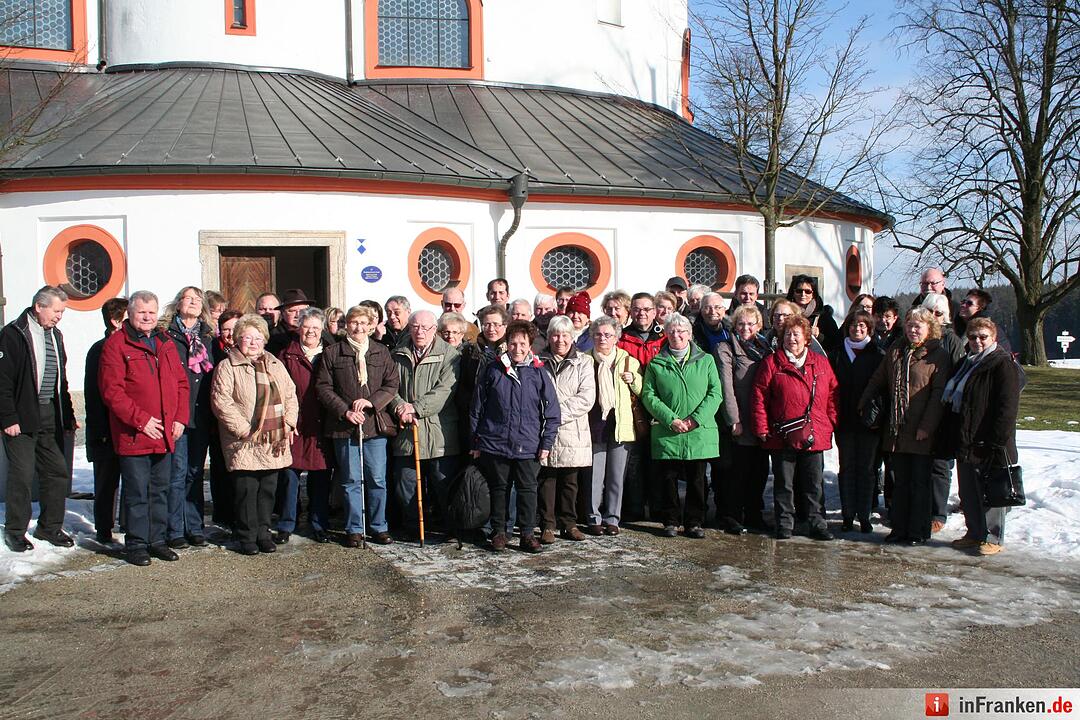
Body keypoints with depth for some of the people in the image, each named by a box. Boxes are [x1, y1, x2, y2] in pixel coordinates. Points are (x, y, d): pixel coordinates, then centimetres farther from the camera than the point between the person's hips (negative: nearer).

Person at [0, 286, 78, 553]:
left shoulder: (55, 335, 14)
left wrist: (68, 415, 16)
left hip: (50, 417, 7)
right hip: (22, 418, -7)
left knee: (58, 471, 8)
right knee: (22, 475, -2)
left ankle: (50, 527, 20)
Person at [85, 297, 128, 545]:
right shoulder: (100, 350, -6)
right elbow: (93, 394, -8)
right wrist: (99, 430, -12)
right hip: (108, 431, -4)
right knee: (107, 481, 4)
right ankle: (103, 530, 14)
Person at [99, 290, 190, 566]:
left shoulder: (166, 344, 13)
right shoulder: (116, 344, -6)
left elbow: (181, 383, 14)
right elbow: (111, 391, -12)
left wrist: (180, 418, 2)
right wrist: (141, 420, -16)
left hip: (165, 434, 6)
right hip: (133, 434, -6)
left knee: (160, 490, 13)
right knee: (136, 492, 1)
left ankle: (157, 540, 24)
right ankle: (136, 544, 12)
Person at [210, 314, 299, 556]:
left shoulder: (275, 365, 16)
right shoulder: (227, 367, -2)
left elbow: (291, 395, 17)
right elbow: (221, 402, -11)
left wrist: (289, 422, 3)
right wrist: (244, 429, -15)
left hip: (274, 441, 5)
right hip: (245, 443, -5)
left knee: (268, 489, 10)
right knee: (247, 490, -2)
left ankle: (263, 533, 22)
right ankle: (247, 537, 11)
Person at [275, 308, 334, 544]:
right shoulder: (287, 356, 7)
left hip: (321, 427, 1)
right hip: (294, 426, -1)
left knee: (321, 478, 5)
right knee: (289, 475, 1)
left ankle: (319, 526, 17)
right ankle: (285, 526, 13)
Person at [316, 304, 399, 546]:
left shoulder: (382, 352, 8)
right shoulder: (331, 353, 3)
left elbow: (392, 385, 5)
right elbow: (323, 387, 0)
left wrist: (371, 401, -11)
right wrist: (345, 411, -11)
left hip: (375, 424, 1)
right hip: (344, 426, -1)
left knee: (377, 480, 4)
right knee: (351, 481, 6)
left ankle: (378, 527, 17)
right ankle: (354, 529, 17)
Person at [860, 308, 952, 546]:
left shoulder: (938, 355, -5)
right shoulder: (895, 352, 13)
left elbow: (938, 394, -11)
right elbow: (877, 381, 20)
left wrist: (927, 426, -17)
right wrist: (863, 407, 15)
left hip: (921, 432, -5)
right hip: (896, 428, 5)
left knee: (920, 482, 3)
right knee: (900, 481, 11)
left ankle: (919, 532, 11)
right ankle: (899, 528, 19)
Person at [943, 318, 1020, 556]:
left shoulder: (1003, 364, -10)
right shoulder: (967, 363, 16)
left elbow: (1007, 407, -17)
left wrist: (997, 440, -21)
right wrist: (955, 433, 15)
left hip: (988, 444, -8)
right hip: (965, 442, 8)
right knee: (968, 492, 14)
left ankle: (993, 538, 12)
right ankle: (975, 533, 26)